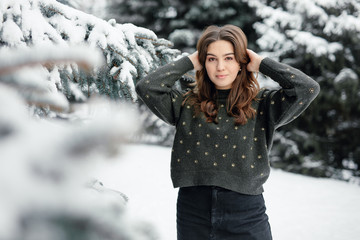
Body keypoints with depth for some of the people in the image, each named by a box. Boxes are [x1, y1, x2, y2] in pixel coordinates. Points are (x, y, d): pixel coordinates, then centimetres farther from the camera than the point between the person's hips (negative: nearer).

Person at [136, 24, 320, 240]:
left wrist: (262, 64, 0)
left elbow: (308, 88, -11)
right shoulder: (187, 105, 6)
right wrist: (188, 63, 3)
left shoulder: (262, 106, 2)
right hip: (193, 213, 2)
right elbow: (146, 87, -5)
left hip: (246, 216, -1)